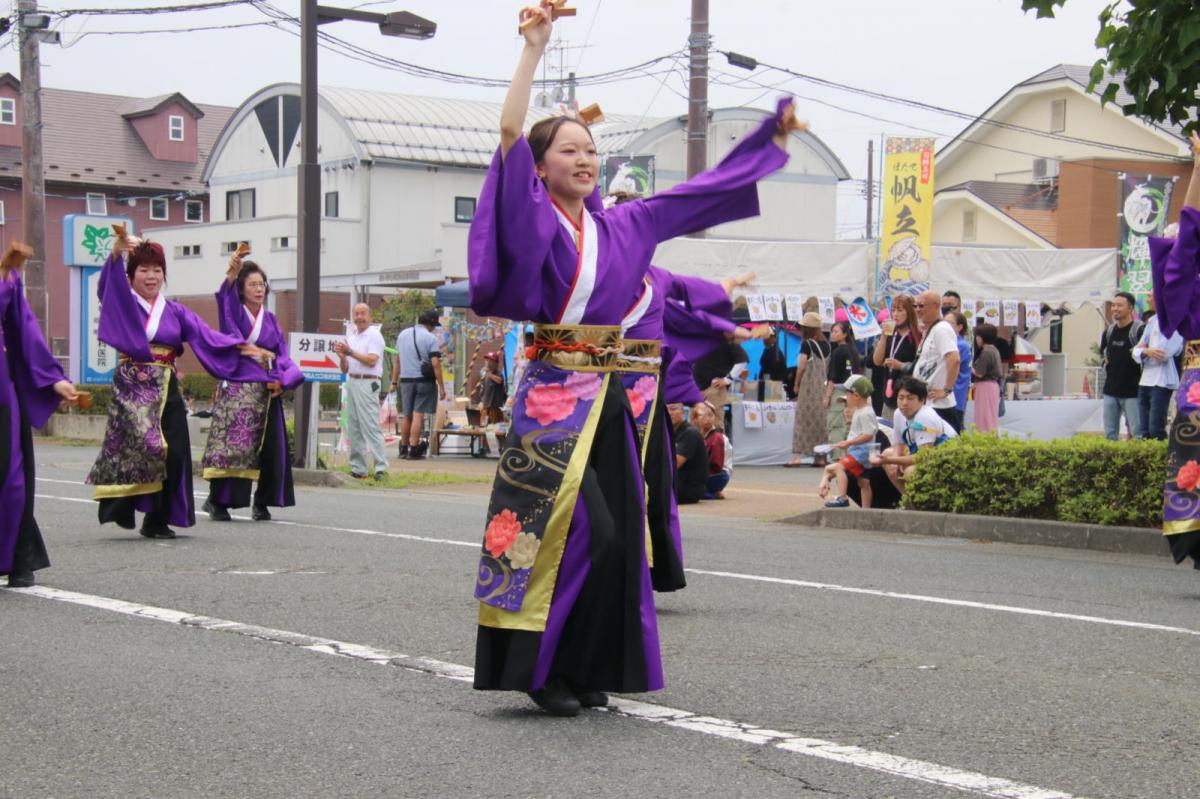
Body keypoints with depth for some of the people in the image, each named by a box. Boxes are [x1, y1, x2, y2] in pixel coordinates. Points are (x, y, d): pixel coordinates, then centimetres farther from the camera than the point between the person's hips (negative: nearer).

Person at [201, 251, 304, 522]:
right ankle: (217, 500, -6)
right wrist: (232, 272, -40)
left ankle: (262, 503, 9)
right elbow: (226, 296, -21)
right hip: (236, 386, -5)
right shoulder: (234, 314, 2)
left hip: (266, 389, 5)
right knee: (231, 442, -12)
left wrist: (282, 380, -9)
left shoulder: (271, 319, 16)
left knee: (268, 446, 2)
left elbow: (283, 356, 11)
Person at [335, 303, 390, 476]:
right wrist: (342, 355, -1)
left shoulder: (374, 335, -2)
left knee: (371, 426, -12)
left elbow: (372, 360, -15)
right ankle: (358, 469, 11)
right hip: (352, 383, 8)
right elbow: (345, 369, 19)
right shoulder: (351, 337, 19)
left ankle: (381, 467, -14)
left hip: (367, 383, -8)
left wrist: (350, 352, -13)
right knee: (353, 428, 7)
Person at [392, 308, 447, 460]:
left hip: (406, 379, 5)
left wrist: (396, 381, 25)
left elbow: (398, 360, 17)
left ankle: (403, 449, 20)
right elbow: (435, 363, -14)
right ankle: (413, 450, -6)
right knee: (418, 415, -5)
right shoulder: (430, 338, -9)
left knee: (406, 415, 13)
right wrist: (441, 386, -11)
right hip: (424, 380, -5)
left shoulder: (402, 334, 10)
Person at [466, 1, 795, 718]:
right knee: (588, 535, -13)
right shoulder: (534, 222, -4)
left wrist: (769, 139, 26)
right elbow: (510, 133, -17)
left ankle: (588, 673, 13)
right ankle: (547, 672, -1)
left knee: (617, 538, 3)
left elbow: (701, 194, 21)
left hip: (608, 399, 6)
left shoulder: (622, 226, 12)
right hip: (554, 399, -6)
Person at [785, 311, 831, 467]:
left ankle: (797, 455, -9)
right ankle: (820, 457, 10)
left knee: (803, 420, -4)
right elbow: (828, 367, 10)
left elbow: (801, 367, -12)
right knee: (821, 419, 9)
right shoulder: (826, 345, 8)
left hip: (808, 387, -6)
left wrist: (796, 385, -1)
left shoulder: (807, 344, -10)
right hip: (823, 387, 6)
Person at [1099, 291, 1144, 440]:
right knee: (1110, 433, 10)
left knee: (1137, 433, -7)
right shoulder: (1108, 332, 11)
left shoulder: (1139, 330, -11)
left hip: (1132, 391, -7)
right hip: (1110, 391, 7)